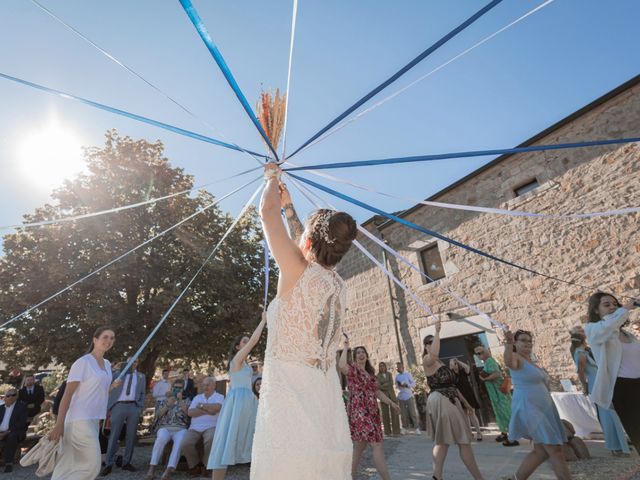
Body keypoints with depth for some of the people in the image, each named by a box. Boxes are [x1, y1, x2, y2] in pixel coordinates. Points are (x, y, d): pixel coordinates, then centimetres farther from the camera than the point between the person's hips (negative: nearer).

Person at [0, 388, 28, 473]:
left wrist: (8, 431, -18)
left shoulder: (22, 406, 0)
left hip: (14, 432, -6)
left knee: (11, 437, -36)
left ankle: (8, 463, -25)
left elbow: (22, 423, -8)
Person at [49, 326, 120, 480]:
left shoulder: (107, 364, 12)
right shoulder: (83, 362, -13)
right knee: (92, 465, -6)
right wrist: (59, 424, -17)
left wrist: (113, 385, 7)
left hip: (94, 420, 8)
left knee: (70, 466, 13)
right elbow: (67, 394, -15)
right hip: (80, 420, -8)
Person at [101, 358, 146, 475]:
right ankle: (108, 464, 9)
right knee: (114, 435, -1)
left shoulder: (141, 376, 16)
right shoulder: (118, 372, 13)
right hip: (119, 406, -1)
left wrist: (141, 408, 3)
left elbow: (142, 394, 14)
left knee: (131, 436, 5)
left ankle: (126, 463, 15)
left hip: (134, 407, 2)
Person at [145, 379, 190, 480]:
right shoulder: (164, 401, 22)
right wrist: (168, 405, -7)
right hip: (165, 427, 1)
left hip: (180, 429, -1)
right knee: (161, 438, -35)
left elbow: (188, 413, 0)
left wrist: (180, 400, -8)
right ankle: (152, 469, -32)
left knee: (179, 442, -34)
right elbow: (159, 415, 9)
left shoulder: (186, 401, 17)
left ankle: (168, 471, -43)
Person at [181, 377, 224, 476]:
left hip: (211, 426, -4)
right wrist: (207, 411, -8)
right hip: (195, 427, 4)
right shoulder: (197, 397, 20)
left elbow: (216, 407, -17)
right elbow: (190, 412, 4)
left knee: (210, 440, -33)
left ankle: (206, 465, -5)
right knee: (185, 444, -23)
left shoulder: (219, 397, 6)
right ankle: (195, 465, 4)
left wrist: (201, 405, -2)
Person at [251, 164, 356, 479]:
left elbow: (267, 211, -5)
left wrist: (273, 177, 14)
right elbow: (307, 249, 23)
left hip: (290, 398, -7)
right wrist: (289, 207, 33)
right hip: (327, 399, 7)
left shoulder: (299, 273, -13)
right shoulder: (338, 284, 6)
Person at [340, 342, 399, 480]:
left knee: (360, 445, 12)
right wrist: (345, 347, -21)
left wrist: (391, 403, 18)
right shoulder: (352, 369, -6)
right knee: (377, 444, -11)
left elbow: (376, 392, 22)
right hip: (358, 411, -8)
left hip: (372, 412, 8)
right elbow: (342, 366, -30)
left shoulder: (370, 372, 17)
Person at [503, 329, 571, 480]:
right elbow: (508, 362, -40)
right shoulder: (516, 358, -13)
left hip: (543, 409, 10)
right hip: (529, 409, -10)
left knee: (541, 452, 13)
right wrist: (508, 343, -57)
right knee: (555, 450, -10)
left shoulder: (530, 360, 15)